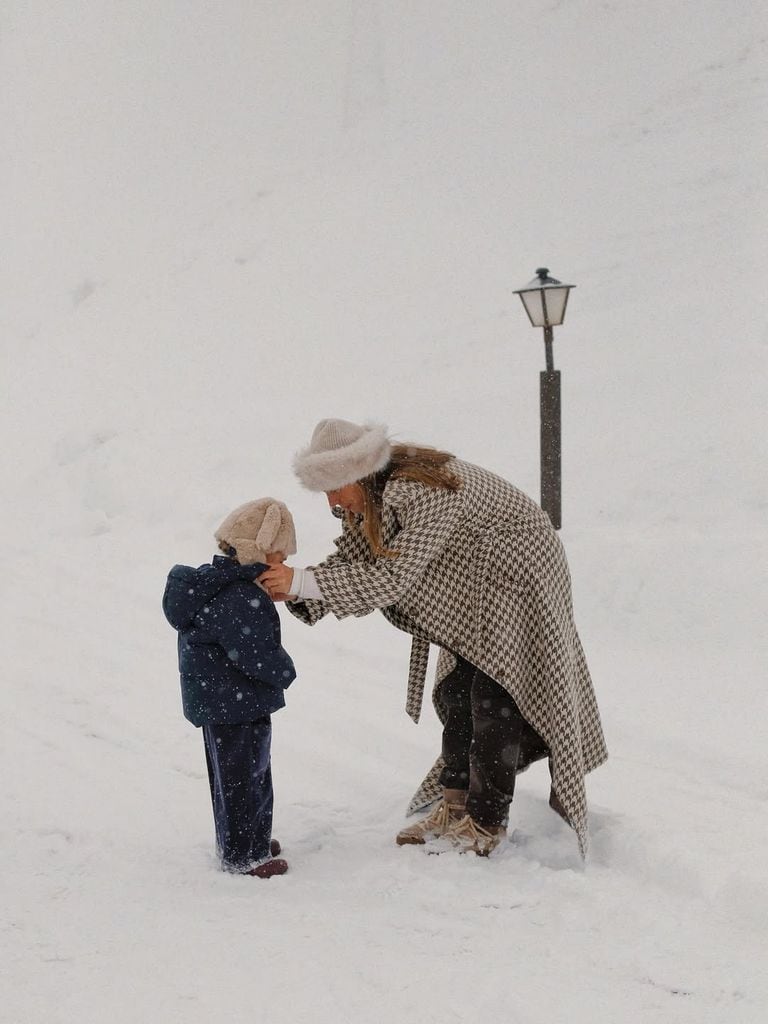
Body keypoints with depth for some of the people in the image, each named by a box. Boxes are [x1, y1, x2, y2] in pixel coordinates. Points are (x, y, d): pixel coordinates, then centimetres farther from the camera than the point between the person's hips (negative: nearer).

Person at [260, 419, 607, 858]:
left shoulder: (427, 495, -36)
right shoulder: (372, 495, -8)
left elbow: (392, 578, -40)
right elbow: (350, 559, -5)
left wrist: (304, 581, -42)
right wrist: (293, 588, -24)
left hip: (519, 572, -9)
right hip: (472, 587, 9)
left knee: (493, 695, -9)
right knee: (455, 690, 10)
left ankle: (487, 823, 0)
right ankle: (456, 805, 19)